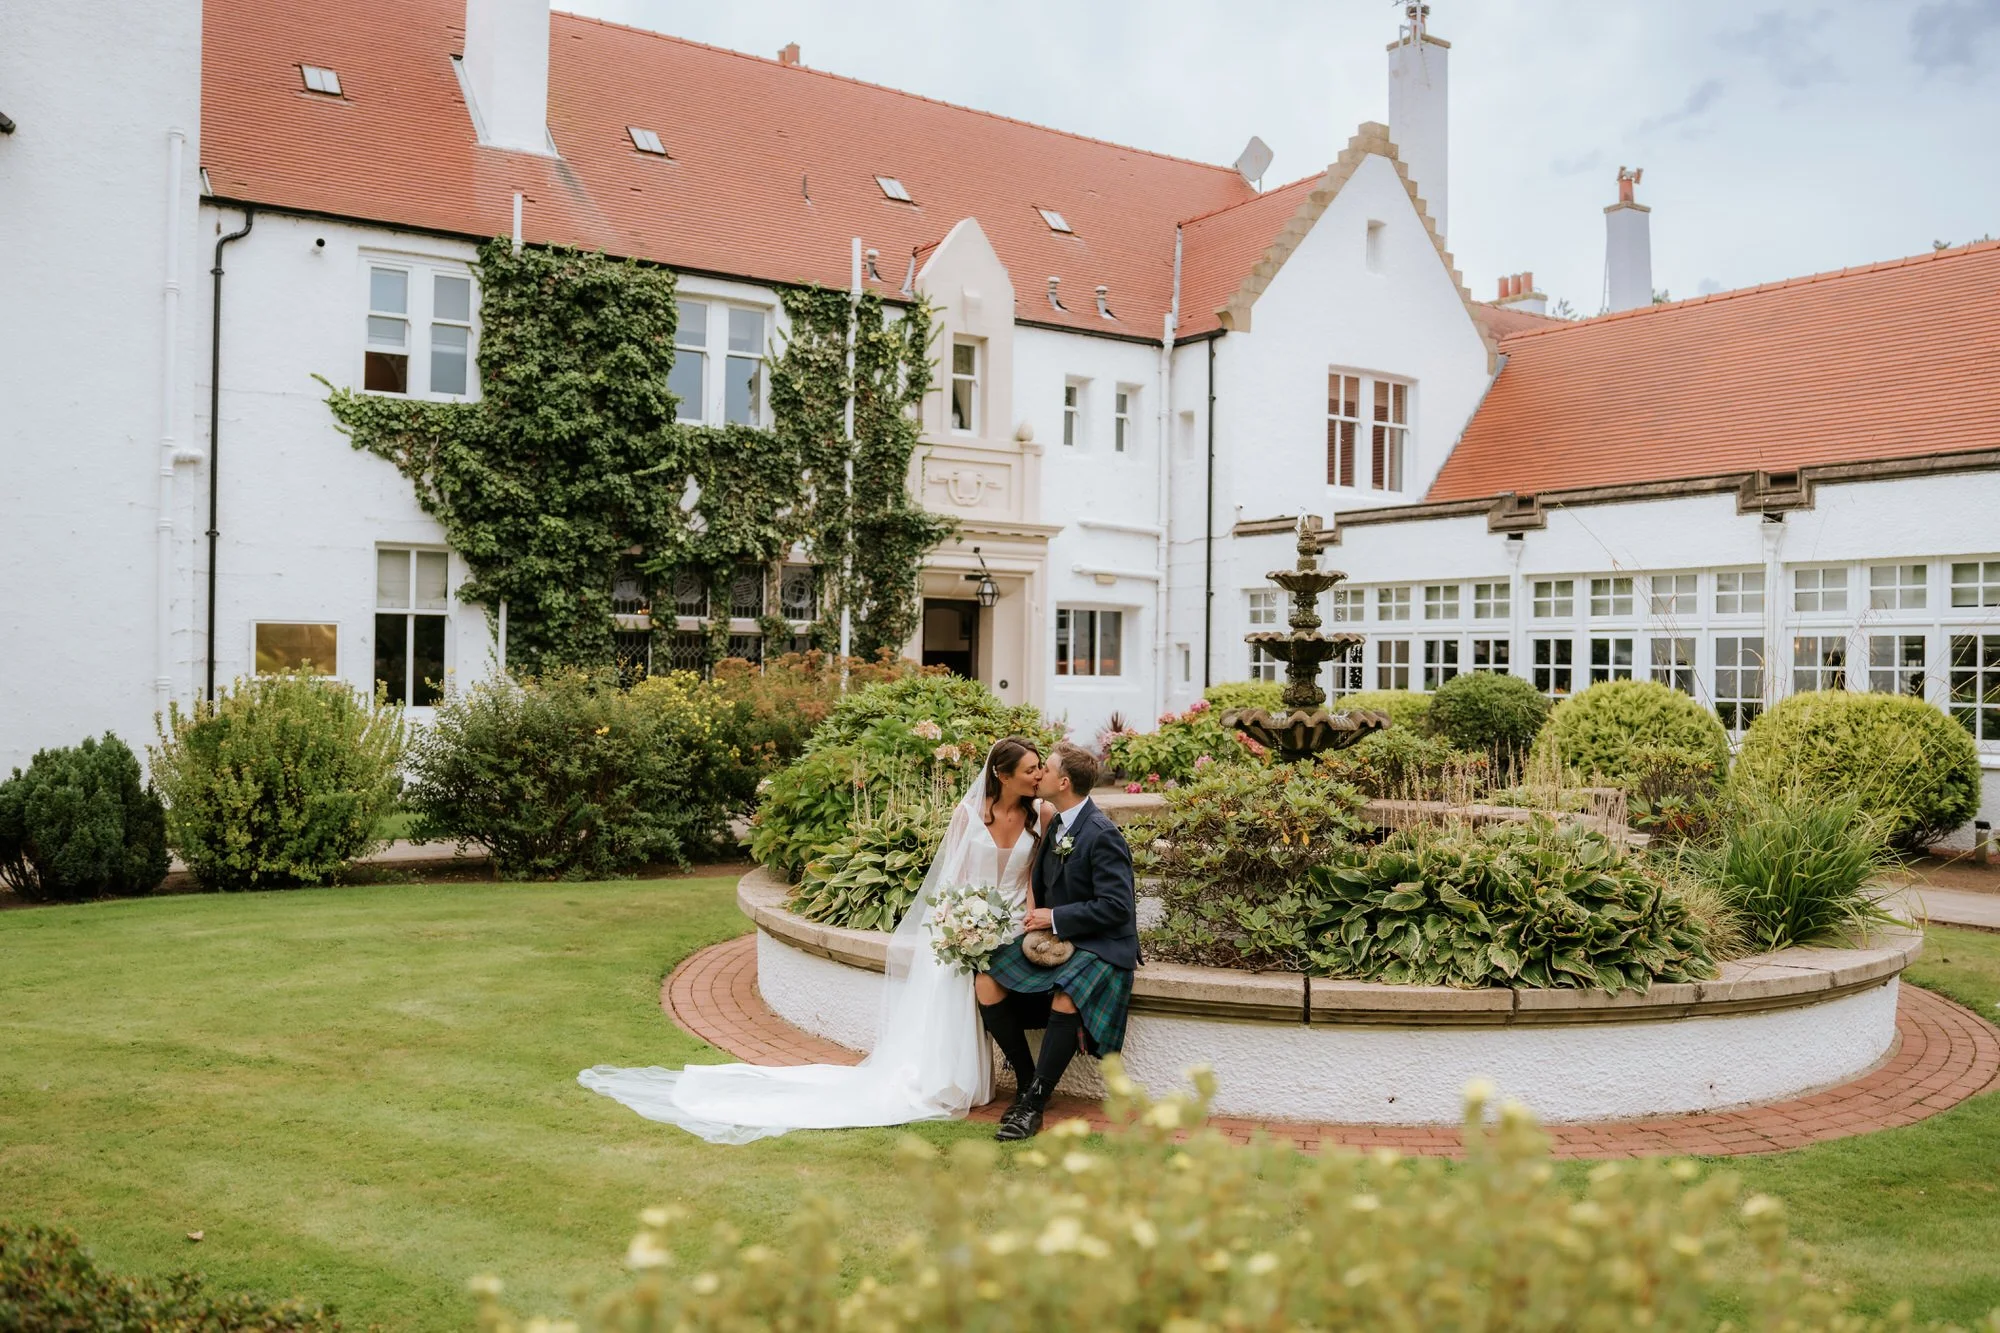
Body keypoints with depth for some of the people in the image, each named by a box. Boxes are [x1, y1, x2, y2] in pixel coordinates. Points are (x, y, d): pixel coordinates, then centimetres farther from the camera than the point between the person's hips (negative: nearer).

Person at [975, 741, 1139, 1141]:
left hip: (1099, 945, -8)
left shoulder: (1103, 834, -16)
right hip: (1054, 939, 8)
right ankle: (1027, 1081, 3)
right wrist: (1038, 921, 2)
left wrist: (1055, 918, -18)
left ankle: (1034, 1103, -21)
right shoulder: (1056, 825, 10)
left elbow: (1115, 907, -20)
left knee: (1065, 1000, -36)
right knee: (986, 985, -10)